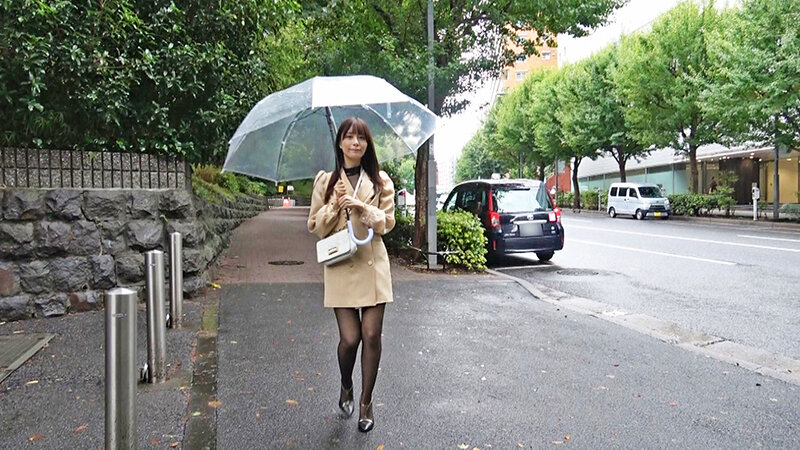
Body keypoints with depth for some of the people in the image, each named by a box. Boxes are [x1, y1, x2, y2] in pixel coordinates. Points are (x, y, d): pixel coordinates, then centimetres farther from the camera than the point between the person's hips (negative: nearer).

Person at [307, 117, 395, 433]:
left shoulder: (380, 181, 8)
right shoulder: (325, 180, 7)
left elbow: (388, 222, 3)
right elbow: (315, 226, 5)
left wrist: (362, 207, -13)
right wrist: (335, 206, -11)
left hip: (373, 265, 1)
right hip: (340, 265, -1)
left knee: (372, 336, -1)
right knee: (350, 337, -5)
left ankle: (366, 403, 18)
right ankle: (346, 387, 28)